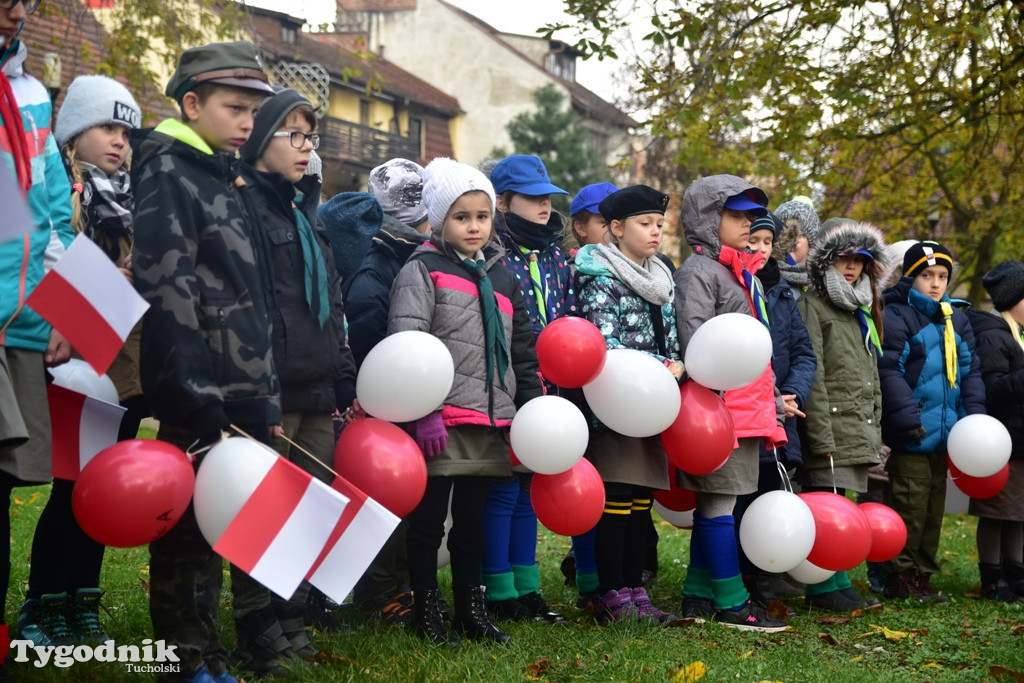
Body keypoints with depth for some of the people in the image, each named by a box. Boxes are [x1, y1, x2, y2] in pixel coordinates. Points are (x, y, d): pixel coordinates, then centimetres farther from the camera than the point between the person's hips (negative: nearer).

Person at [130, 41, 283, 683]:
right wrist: (195, 398, -22)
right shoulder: (167, 171, -6)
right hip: (200, 398, -8)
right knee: (193, 521, -1)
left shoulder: (234, 183, 19)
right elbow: (166, 286, -17)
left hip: (250, 393, 8)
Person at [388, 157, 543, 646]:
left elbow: (524, 349, 19)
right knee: (429, 520, 4)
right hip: (442, 422, -6)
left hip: (490, 423, 6)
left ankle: (471, 610, 25)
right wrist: (423, 414, -18)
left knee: (473, 520, 15)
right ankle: (426, 612, 15)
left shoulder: (503, 278, 15)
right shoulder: (422, 271, -4)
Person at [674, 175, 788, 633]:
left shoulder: (743, 273, 23)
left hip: (748, 406, 9)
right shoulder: (698, 271, -7)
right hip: (721, 407, -9)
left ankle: (698, 596, 18)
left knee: (713, 502, 12)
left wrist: (772, 404, 23)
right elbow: (694, 338, -17)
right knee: (720, 501, -5)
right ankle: (730, 603, 0)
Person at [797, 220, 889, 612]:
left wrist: (875, 429, 19)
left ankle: (830, 585, 13)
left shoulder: (862, 311, 23)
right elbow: (812, 375, -12)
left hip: (859, 431, 8)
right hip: (830, 428, -7)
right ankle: (827, 587, -2)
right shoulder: (812, 306, -4)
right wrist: (822, 435, -18)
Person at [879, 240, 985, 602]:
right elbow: (889, 371, -15)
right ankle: (900, 578, 4)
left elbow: (970, 371, 17)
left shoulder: (956, 320, 16)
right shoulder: (896, 317, -8)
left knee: (934, 507, 12)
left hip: (944, 435, 8)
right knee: (910, 505, -6)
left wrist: (974, 415, 5)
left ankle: (922, 576, 21)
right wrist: (908, 416, -22)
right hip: (911, 436, -8)